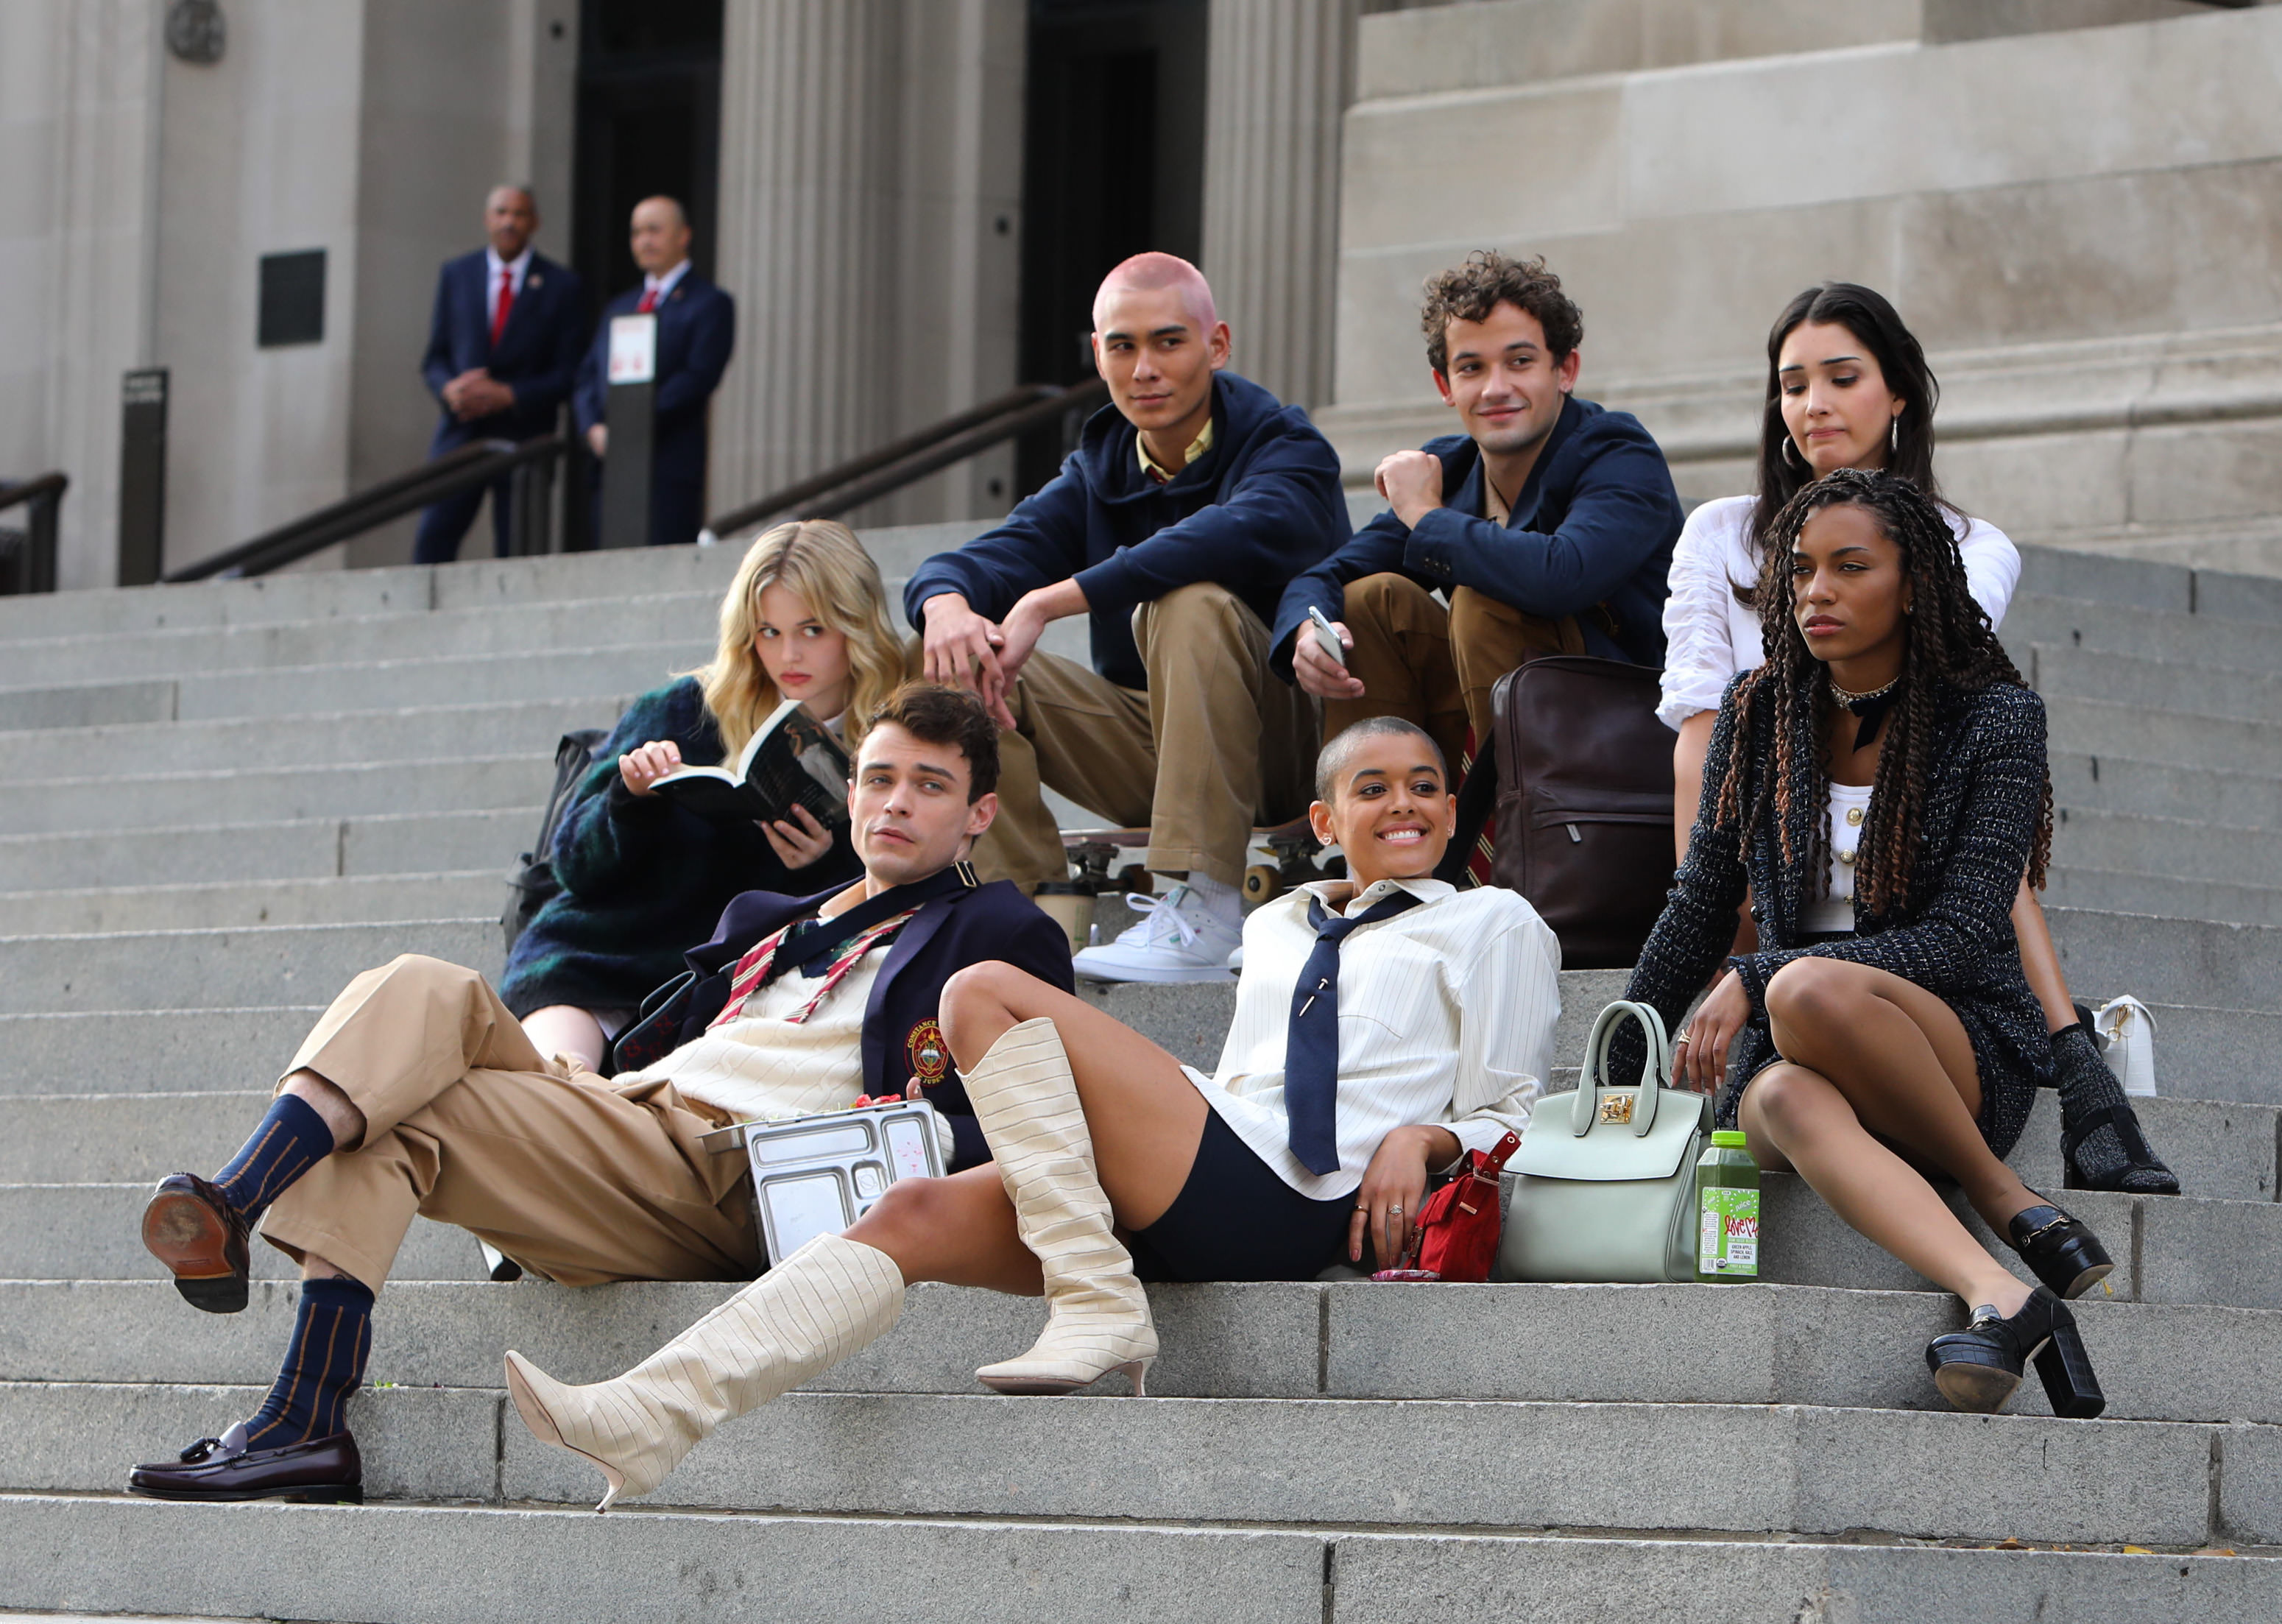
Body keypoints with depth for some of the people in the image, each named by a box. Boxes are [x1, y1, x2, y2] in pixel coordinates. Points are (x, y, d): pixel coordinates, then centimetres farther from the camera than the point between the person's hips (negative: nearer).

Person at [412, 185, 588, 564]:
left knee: (515, 555, -3)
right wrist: (449, 389, -11)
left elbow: (569, 373, -1)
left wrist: (509, 395, -14)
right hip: (460, 433, 2)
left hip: (524, 438, -2)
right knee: (433, 538, -10)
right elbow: (435, 356, 12)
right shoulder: (456, 275, 11)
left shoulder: (562, 286, 3)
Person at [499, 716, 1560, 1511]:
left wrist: (1425, 1136, -8)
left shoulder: (1494, 926, 19)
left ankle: (1100, 1308, -24)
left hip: (1290, 1205, -6)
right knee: (914, 1215, -17)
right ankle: (649, 1420, -31)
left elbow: (1505, 1114, 12)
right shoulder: (1277, 928, 34)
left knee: (986, 994, -17)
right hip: (1188, 1210, 6)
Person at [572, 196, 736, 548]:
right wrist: (594, 427, -2)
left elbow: (698, 377, -10)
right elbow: (589, 375, 18)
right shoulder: (619, 307, 23)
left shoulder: (711, 304, 1)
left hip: (671, 470, -6)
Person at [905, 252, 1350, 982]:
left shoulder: (1283, 448, -10)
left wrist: (1049, 601, -38)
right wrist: (947, 601, -34)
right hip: (1148, 749, 6)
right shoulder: (1099, 470, 8)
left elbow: (1245, 531, -34)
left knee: (1192, 604, -34)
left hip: (1278, 747, -6)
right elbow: (997, 554, -6)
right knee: (957, 663, -11)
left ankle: (1205, 909, -35)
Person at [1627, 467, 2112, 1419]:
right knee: (1788, 1101, -37)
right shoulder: (1759, 714, 9)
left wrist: (1757, 981, -18)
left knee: (1810, 993, -37)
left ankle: (2010, 1201, -21)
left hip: (1966, 1043, -2)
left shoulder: (1994, 719, -3)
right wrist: (1620, 1063, 15)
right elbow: (1701, 909, 19)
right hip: (1799, 1057, 2)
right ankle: (1998, 1296, -54)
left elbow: (1964, 938, -11)